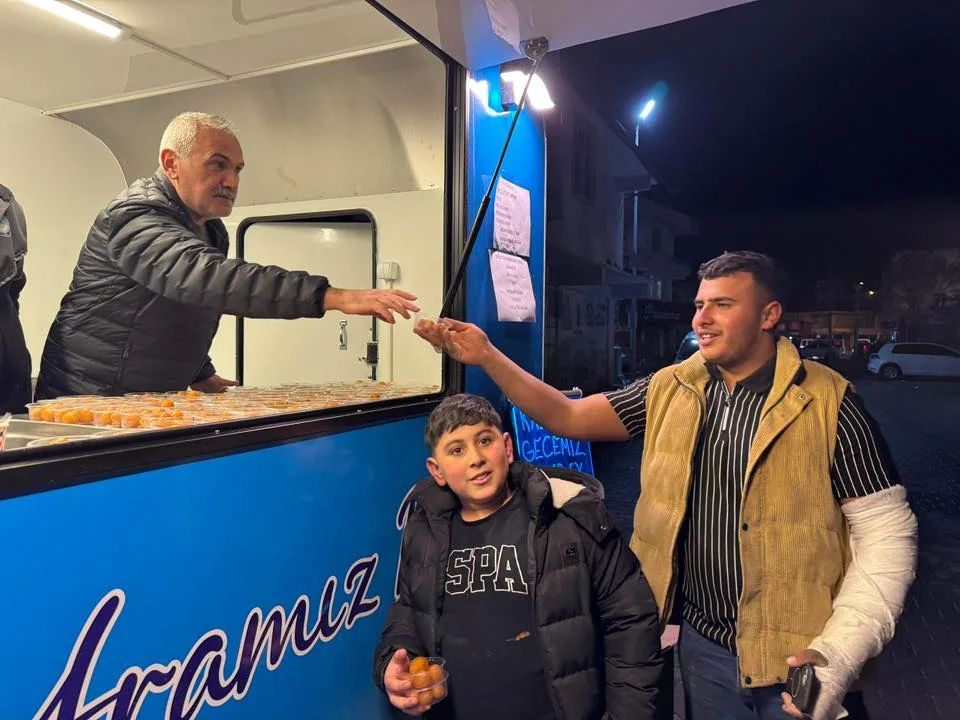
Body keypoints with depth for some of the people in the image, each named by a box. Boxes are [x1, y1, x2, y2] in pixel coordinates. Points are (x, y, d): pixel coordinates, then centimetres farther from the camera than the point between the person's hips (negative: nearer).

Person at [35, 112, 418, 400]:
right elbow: (207, 279, -40)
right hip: (89, 402, -8)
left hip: (155, 407, 8)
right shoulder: (137, 215, -20)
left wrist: (200, 374, 10)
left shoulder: (213, 232, 8)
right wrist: (332, 296, -47)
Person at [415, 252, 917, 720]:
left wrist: (839, 654, -18)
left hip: (797, 660, -3)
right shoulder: (669, 390, 0)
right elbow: (568, 417, -4)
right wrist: (487, 357, -16)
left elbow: (886, 534, -10)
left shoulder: (828, 402, -12)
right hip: (702, 644, 4)